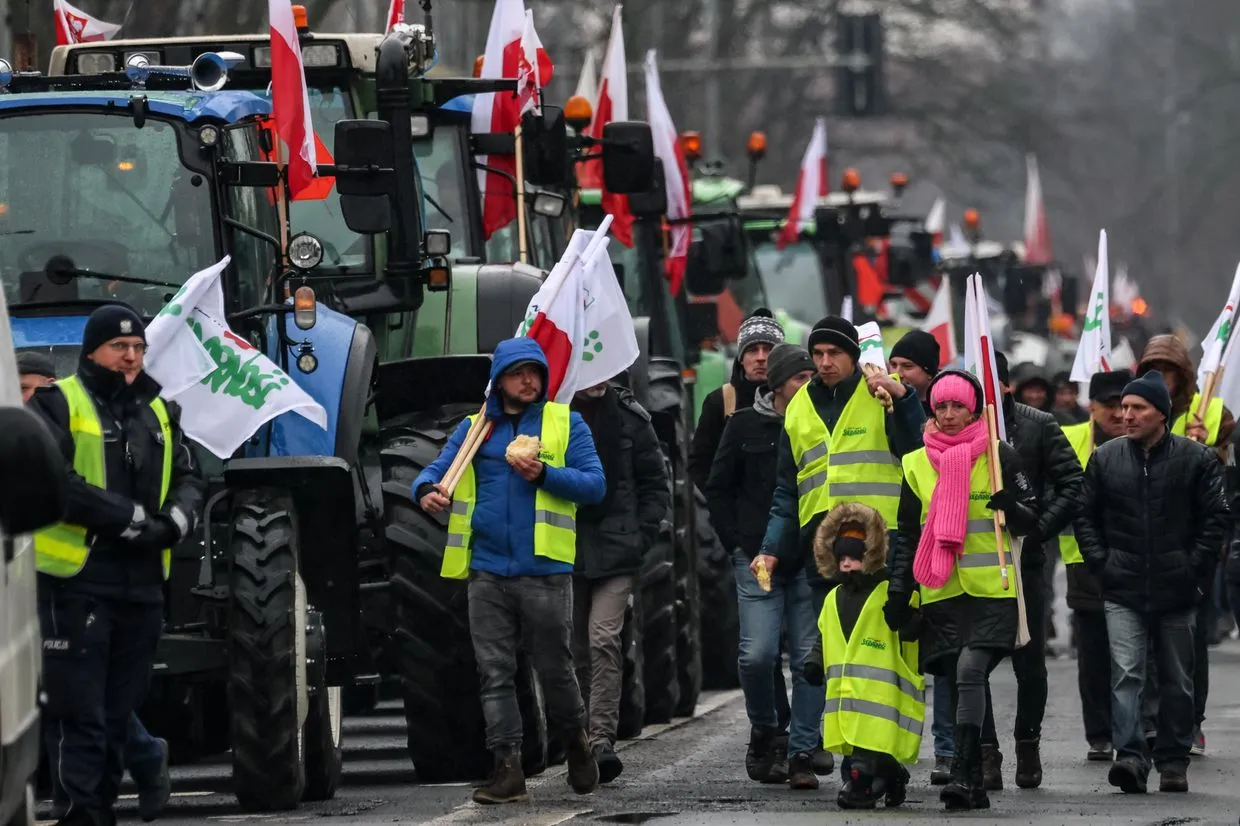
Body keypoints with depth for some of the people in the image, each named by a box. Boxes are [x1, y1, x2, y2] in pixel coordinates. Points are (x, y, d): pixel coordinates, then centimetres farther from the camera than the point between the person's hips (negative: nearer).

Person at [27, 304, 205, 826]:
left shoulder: (157, 411, 17)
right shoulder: (58, 406, -4)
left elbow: (189, 478, 20)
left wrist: (176, 519, -4)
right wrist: (131, 518, -19)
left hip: (142, 582, 7)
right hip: (77, 580, -7)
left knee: (120, 711, 12)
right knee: (80, 710, -10)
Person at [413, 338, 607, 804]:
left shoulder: (566, 424, 7)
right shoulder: (474, 429, 14)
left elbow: (595, 485, 0)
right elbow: (438, 469, 7)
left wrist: (544, 474, -15)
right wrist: (428, 490, -17)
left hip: (544, 572, -2)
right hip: (488, 572, 2)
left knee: (555, 669, 5)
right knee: (495, 673, -1)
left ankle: (574, 741, 30)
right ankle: (507, 769, 0)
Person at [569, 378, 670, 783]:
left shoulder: (629, 418, 4)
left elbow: (655, 484, 10)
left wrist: (642, 536, 0)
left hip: (615, 551, -2)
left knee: (604, 640, -15)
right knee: (577, 648, 7)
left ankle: (601, 737, -19)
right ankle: (584, 738, 19)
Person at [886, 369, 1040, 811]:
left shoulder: (1000, 455, 3)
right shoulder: (917, 464, 12)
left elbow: (1031, 522, 7)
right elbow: (907, 536, 16)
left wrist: (1011, 507, -15)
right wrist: (898, 591, 7)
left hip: (992, 591, -4)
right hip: (942, 592, 4)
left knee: (970, 671, -20)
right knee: (958, 681, 2)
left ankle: (962, 774, -23)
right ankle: (974, 784, 8)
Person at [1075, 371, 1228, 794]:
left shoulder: (1196, 459, -1)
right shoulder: (1105, 458, 5)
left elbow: (1215, 519, 1)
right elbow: (1086, 517, 11)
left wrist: (1194, 568, -6)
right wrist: (1100, 563, 0)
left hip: (1177, 590, 0)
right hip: (1123, 591, 0)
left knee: (1177, 680, 8)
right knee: (1126, 675, -13)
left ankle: (1173, 762, 17)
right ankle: (1130, 756, -19)